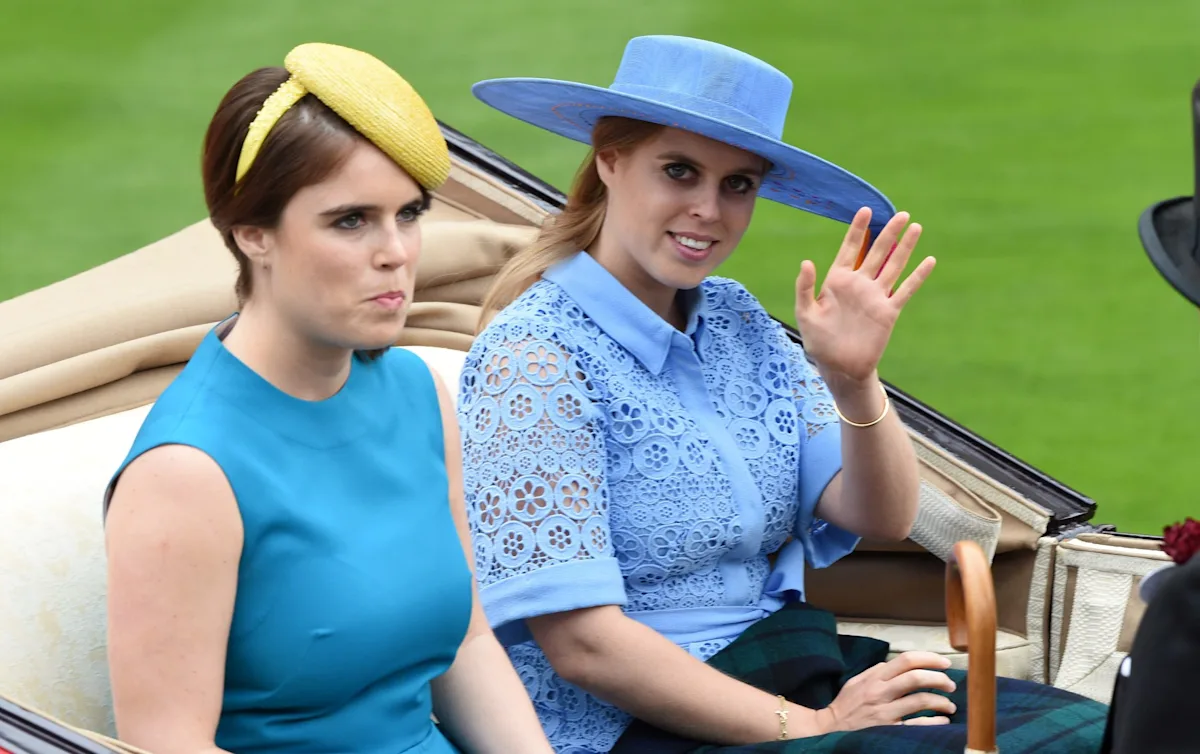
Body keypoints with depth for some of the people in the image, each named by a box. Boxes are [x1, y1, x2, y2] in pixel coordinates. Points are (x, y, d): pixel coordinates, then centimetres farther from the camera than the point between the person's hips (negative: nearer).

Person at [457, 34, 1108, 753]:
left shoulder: (737, 323, 12)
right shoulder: (536, 360, -11)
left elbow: (883, 520, 7)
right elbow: (581, 641, -16)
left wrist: (854, 381, -12)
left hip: (796, 673, 7)